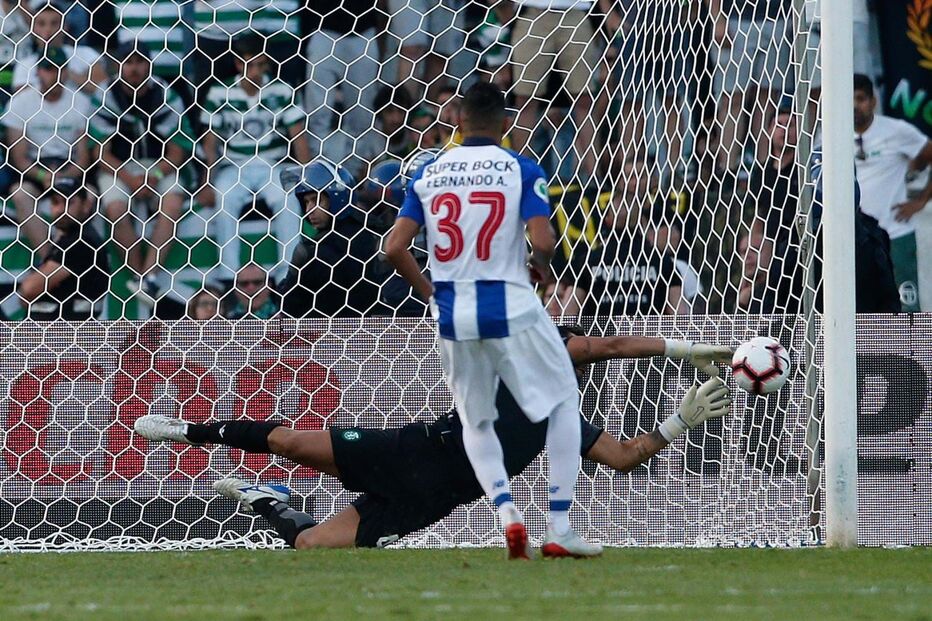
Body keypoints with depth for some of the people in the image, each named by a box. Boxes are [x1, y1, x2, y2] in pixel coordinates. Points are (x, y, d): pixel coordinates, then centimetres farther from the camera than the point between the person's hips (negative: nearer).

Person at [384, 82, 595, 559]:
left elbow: (394, 247, -1)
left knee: (475, 422, 21)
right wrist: (541, 267, 6)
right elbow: (542, 240, -16)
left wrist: (426, 289, 14)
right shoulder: (521, 171, -4)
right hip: (510, 306, -3)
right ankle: (559, 529, 6)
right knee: (563, 402, 14)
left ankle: (506, 510, -4)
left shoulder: (428, 174, 5)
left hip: (452, 314, 3)